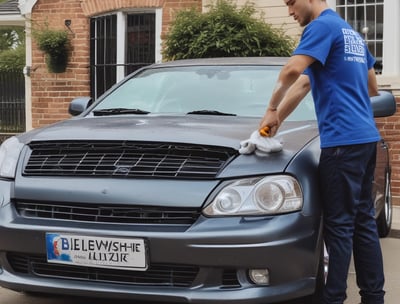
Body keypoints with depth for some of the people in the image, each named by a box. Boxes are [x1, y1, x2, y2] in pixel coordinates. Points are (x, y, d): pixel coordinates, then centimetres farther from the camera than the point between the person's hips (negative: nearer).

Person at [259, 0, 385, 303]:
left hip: (342, 140, -9)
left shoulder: (323, 26, -7)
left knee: (339, 224, -5)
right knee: (363, 221, 11)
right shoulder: (352, 34, 21)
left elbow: (292, 71, -23)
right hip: (366, 137, 9)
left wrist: (272, 110, -6)